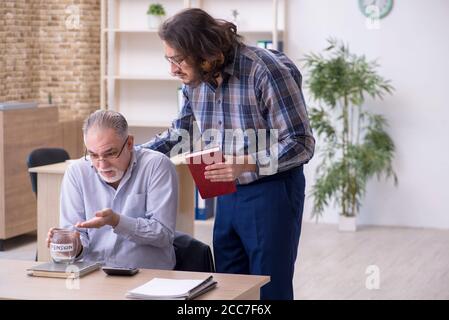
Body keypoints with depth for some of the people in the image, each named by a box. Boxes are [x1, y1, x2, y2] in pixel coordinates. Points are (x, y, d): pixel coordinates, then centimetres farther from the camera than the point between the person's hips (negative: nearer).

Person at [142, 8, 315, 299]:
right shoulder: (195, 79, 1)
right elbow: (180, 134, 18)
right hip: (227, 194, 7)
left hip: (271, 192, -7)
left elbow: (302, 143, -19)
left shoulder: (266, 71, -21)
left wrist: (247, 164, -31)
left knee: (270, 289, 1)